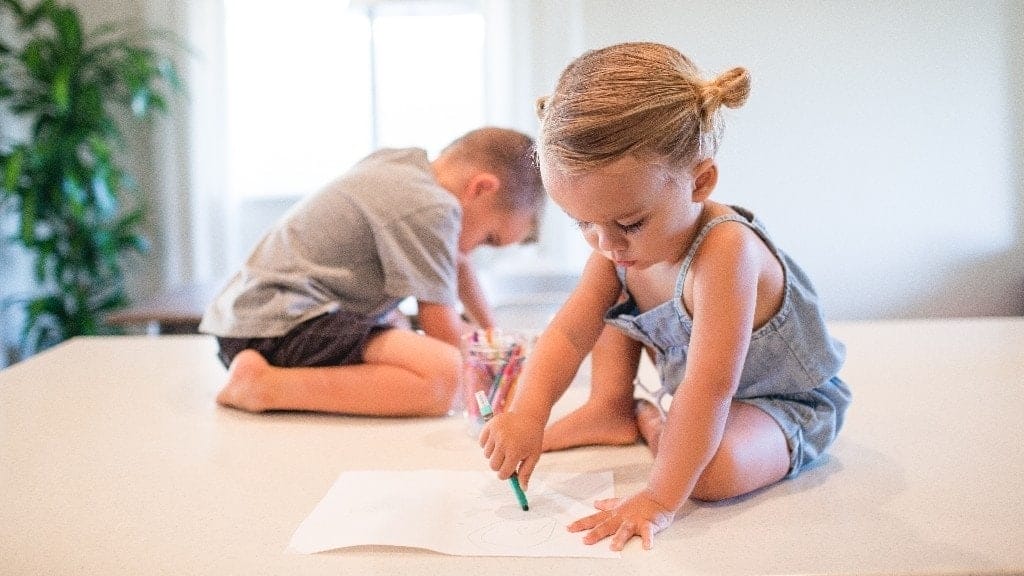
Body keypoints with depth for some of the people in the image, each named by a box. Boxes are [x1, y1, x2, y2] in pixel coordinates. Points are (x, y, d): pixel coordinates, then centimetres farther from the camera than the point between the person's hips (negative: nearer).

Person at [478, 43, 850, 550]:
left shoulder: (724, 251, -41)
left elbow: (710, 389, -43)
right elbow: (569, 332, -15)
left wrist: (658, 500, -43)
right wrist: (527, 414, -32)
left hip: (786, 403, -7)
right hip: (687, 386, 7)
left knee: (715, 468, -36)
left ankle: (653, 424, -5)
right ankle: (610, 409, 11)